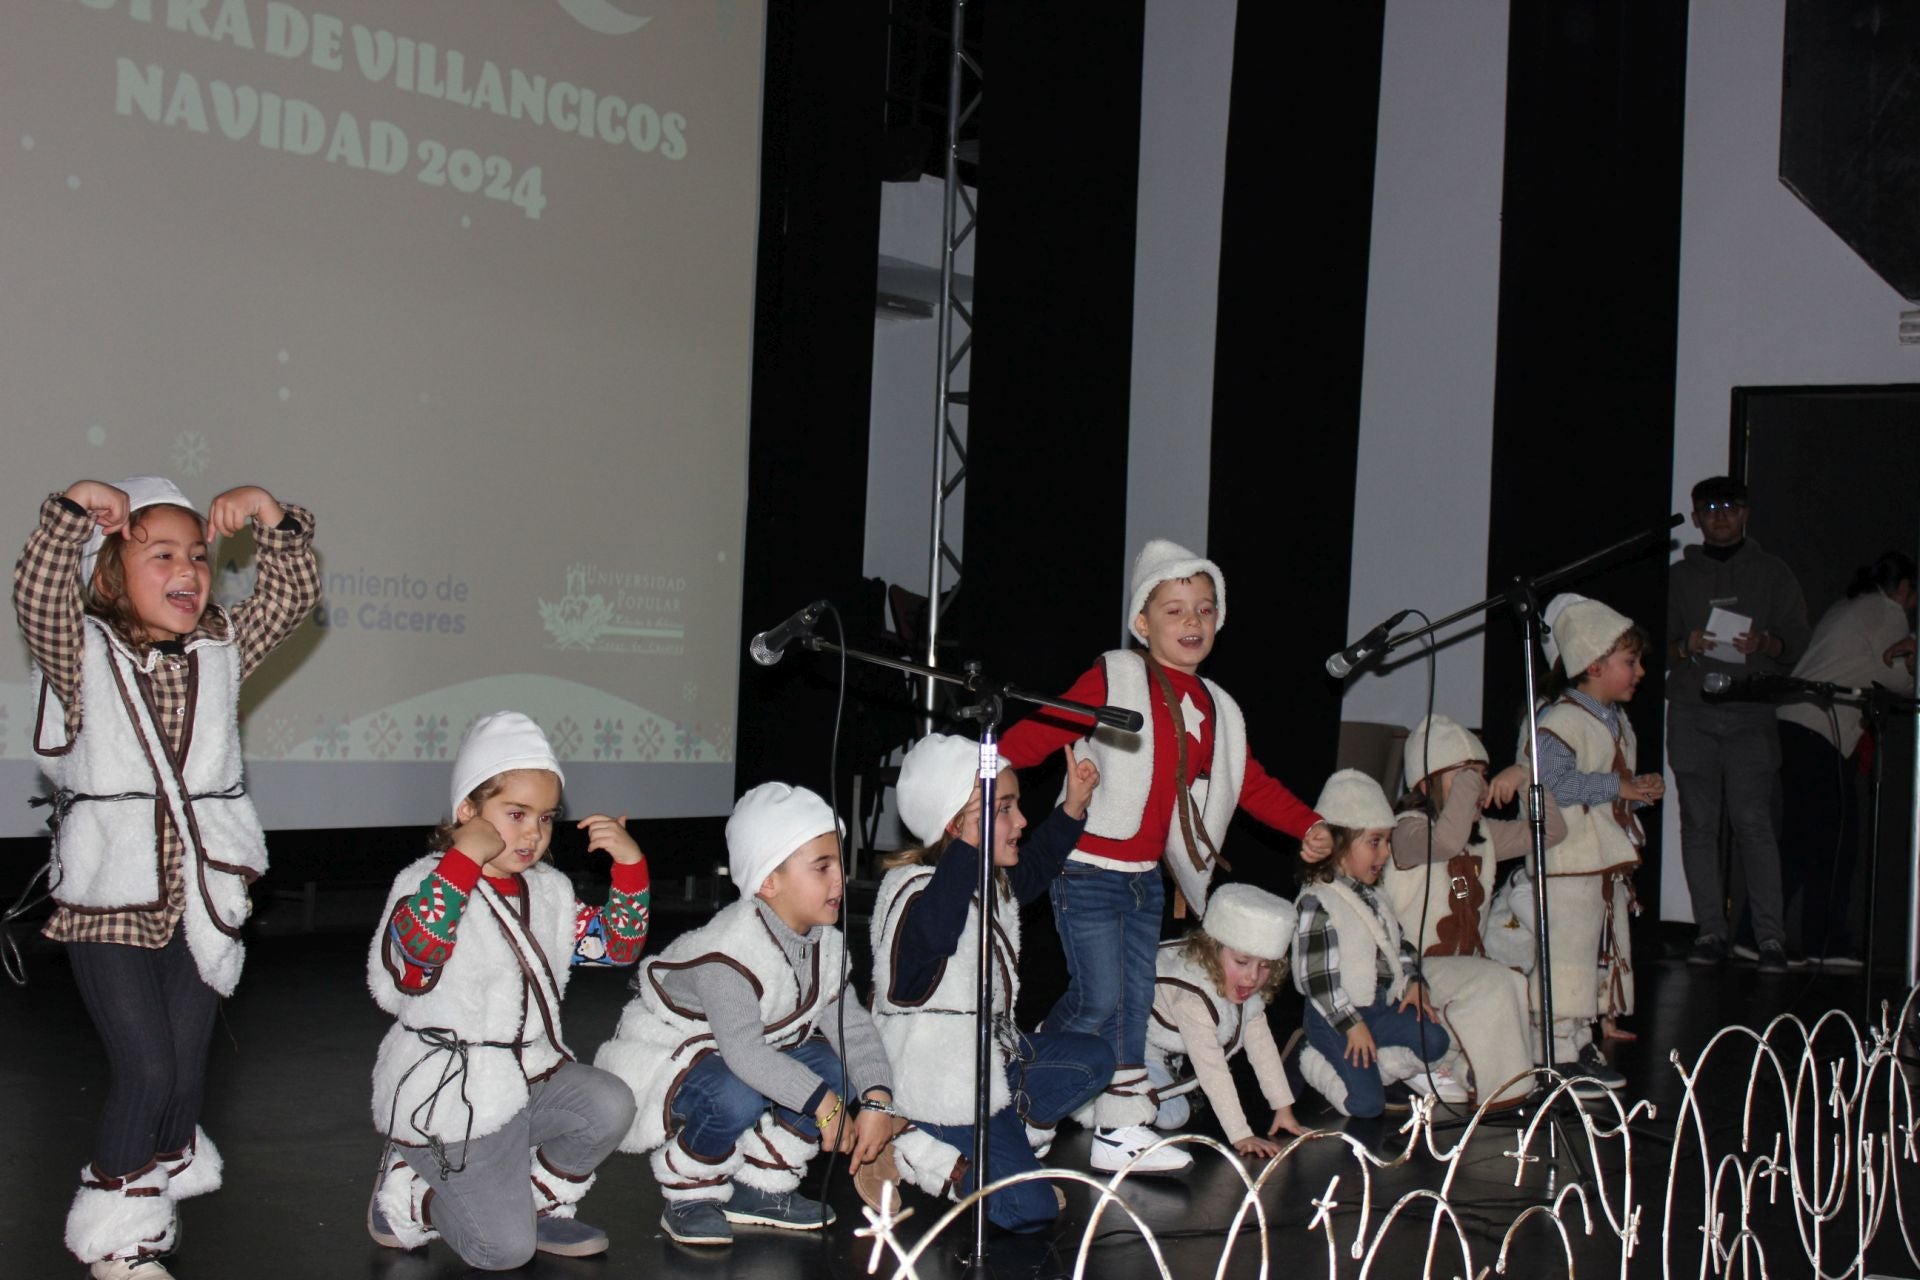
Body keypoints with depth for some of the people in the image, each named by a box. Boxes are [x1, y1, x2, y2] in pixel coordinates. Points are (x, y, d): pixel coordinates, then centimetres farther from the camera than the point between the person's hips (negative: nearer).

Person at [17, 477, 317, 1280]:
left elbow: (293, 594, 2)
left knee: (188, 1071, 11)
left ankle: (168, 1169, 39)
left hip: (199, 899, 4)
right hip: (108, 902, -4)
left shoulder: (222, 651, 7)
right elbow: (37, 595, -22)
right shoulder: (82, 655, -5)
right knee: (145, 1070, -7)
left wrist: (270, 518, -10)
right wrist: (74, 511, -28)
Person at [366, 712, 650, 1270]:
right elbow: (413, 950, -35)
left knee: (609, 1107, -20)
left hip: (532, 1071, 7)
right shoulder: (425, 883, -14)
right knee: (505, 1250, -8)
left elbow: (618, 945, 9)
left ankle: (539, 1199, 7)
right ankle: (406, 1192, 20)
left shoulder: (549, 890, 8)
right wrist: (464, 859, -37)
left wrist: (629, 867, -4)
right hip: (452, 1097, -7)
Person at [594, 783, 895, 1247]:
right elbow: (744, 1051, -40)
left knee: (836, 1069, -10)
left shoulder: (826, 944, -3)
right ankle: (689, 1196, -7)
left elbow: (852, 1025, -7)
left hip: (755, 1056, 8)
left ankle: (759, 1187, 5)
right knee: (738, 1098, -37)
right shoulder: (732, 951, -31)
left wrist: (876, 1100, -22)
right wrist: (821, 1102, -40)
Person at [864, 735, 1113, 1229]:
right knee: (1030, 1211, -12)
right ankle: (914, 1154, 0)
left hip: (991, 1055, 10)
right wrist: (967, 845, -55)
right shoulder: (915, 890, -24)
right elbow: (935, 932, -48)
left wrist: (1072, 807, 19)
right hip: (940, 1090, -10)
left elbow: (1032, 869, 29)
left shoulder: (991, 881, 6)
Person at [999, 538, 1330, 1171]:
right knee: (1099, 998, -8)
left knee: (1135, 1000, 11)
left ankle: (1121, 1129, 18)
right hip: (1089, 871, -7)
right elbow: (1037, 734, -18)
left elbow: (1253, 784, 16)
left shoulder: (1217, 708, 11)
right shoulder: (1112, 680, -10)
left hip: (1147, 877, 7)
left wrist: (1308, 825, 2)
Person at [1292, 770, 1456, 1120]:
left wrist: (1413, 982, 3)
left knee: (1436, 1041, -12)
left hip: (1381, 1004, 8)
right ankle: (1317, 1065, 12)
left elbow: (1398, 943, 21)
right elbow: (1314, 975, -20)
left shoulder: (1372, 895, 10)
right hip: (1336, 1015, -8)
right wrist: (1351, 1024, -18)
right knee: (1367, 1104, -13)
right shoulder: (1316, 902, -18)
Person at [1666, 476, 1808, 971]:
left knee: (1752, 820, -11)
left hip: (1752, 712, -2)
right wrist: (1684, 647, -8)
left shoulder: (1772, 572, 12)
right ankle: (1710, 931, 3)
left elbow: (1798, 640, 8)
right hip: (1692, 712, 2)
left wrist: (1767, 643, -13)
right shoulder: (1679, 576, 15)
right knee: (1699, 821, -1)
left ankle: (1770, 936, -10)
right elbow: (1659, 648, 13)